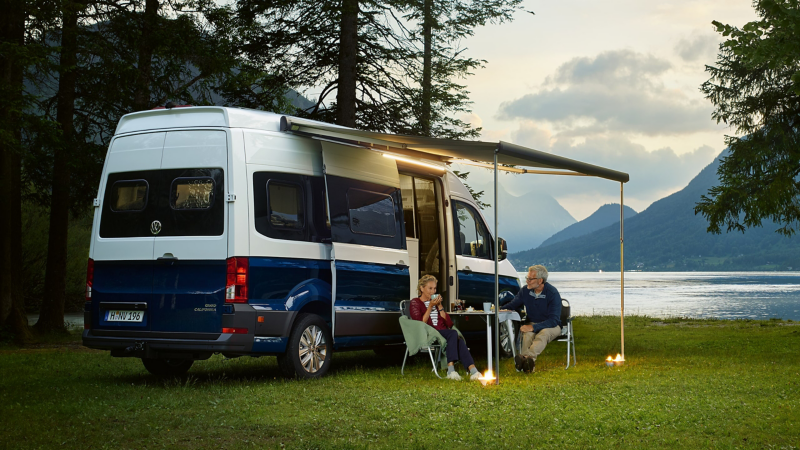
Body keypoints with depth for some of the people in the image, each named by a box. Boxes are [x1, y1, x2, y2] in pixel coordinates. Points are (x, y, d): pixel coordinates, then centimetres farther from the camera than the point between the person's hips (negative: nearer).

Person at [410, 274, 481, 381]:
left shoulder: (436, 302, 26)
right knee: (454, 333, -34)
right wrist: (430, 307, -8)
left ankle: (473, 370, -49)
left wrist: (440, 306, 6)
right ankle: (451, 370, -46)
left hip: (443, 334, 5)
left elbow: (450, 324, 15)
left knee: (460, 341, -31)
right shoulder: (415, 303, 9)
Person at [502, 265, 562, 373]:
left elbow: (554, 320, -21)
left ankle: (528, 356, -64)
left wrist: (533, 327, -32)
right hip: (532, 324, 4)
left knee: (544, 333, -39)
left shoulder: (553, 293, -16)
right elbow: (512, 305, 15)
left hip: (551, 326, -3)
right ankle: (528, 362, -58)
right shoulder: (525, 291, -1)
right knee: (527, 334, -34)